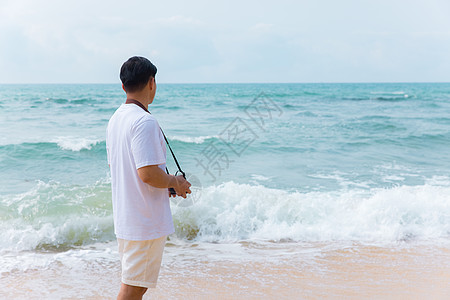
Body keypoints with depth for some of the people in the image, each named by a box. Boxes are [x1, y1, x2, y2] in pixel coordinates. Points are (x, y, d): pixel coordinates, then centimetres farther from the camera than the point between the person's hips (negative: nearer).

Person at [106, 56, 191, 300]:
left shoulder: (116, 119, 11)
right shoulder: (145, 121, -20)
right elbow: (148, 174, -27)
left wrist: (167, 182, 18)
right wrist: (176, 183, -7)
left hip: (124, 216, 9)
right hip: (145, 221, -9)